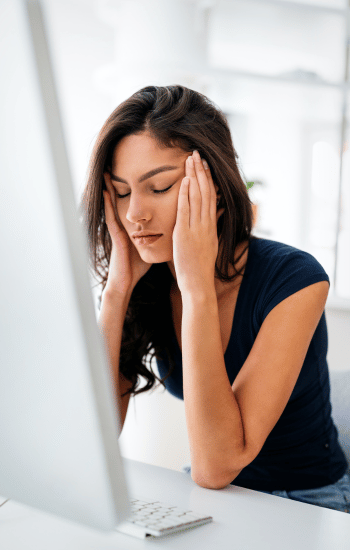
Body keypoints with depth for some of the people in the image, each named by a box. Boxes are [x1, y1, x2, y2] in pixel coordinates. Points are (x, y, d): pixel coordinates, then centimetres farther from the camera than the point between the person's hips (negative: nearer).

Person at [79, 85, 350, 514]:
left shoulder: (294, 279, -20)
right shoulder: (145, 283, -7)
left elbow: (216, 466, -26)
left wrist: (198, 288, -29)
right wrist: (117, 288, -19)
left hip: (305, 504, -2)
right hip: (206, 497, 3)